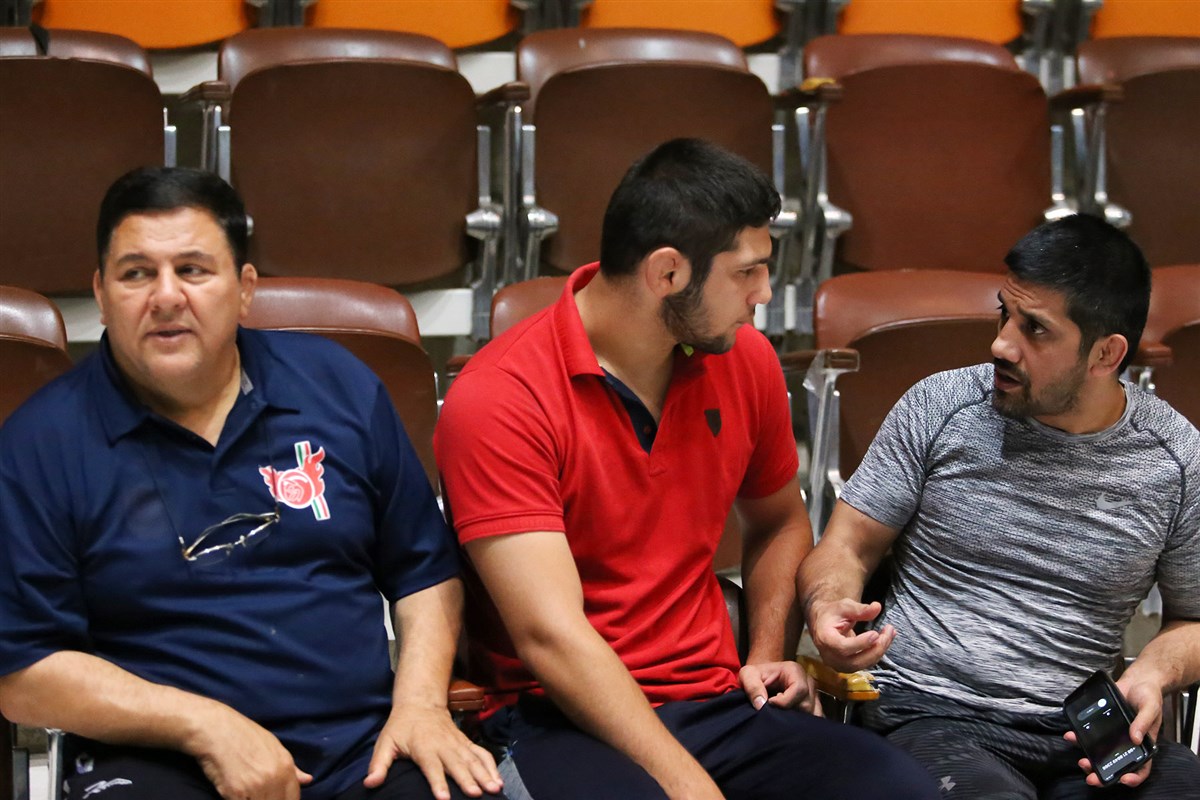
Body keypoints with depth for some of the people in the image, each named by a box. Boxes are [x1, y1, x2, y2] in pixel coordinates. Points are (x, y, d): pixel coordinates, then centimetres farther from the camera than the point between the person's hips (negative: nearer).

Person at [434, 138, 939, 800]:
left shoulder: (746, 361, 7)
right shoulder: (498, 400, -13)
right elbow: (552, 637, -19)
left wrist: (770, 655, 8)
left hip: (719, 701, 6)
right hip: (565, 720, -5)